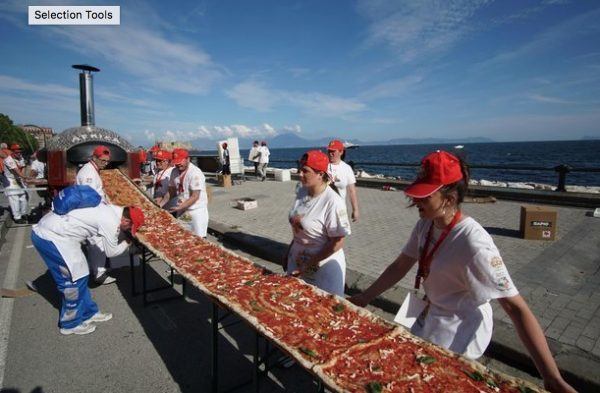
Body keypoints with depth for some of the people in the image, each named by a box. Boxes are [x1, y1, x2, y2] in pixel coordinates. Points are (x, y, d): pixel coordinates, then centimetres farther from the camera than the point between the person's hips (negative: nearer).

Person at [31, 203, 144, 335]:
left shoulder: (111, 209, 4)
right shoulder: (111, 221, -21)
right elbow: (111, 252, -7)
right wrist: (127, 242, 8)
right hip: (50, 237, -10)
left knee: (79, 275, 15)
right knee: (75, 279, 1)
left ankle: (88, 313, 28)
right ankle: (70, 324, 17)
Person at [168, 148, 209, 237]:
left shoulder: (195, 173, -18)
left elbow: (195, 197, -21)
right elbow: (172, 191, 14)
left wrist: (179, 207, -23)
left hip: (197, 211, -7)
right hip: (181, 211, 7)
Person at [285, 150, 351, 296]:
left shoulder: (333, 202, -23)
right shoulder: (302, 192, -2)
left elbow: (337, 242, -19)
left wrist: (310, 264, -17)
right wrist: (289, 251, 8)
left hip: (323, 267, -6)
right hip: (297, 261, 6)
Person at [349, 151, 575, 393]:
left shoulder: (472, 242, -30)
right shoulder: (426, 225, -8)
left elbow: (515, 307, -29)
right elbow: (400, 266, 0)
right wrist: (364, 298, 3)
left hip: (459, 336, -7)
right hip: (429, 321, 7)